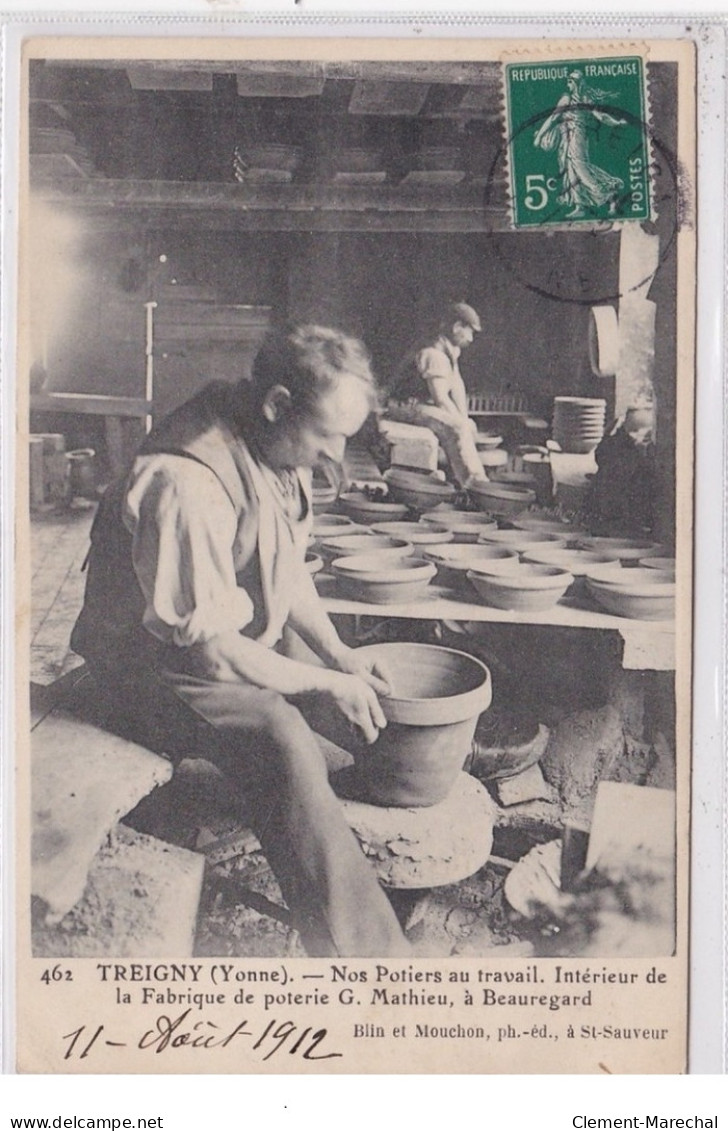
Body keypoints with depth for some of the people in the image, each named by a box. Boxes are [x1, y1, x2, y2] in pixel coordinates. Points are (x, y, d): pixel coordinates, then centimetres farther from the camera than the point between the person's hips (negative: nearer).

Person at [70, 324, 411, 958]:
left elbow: (289, 569, 14)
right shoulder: (184, 484, -30)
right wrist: (324, 684, -21)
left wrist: (337, 654, 2)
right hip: (158, 670, -10)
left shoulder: (280, 456, 0)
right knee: (278, 737, -34)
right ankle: (362, 953, -30)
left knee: (374, 696, 7)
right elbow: (205, 644, -28)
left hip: (242, 651, 10)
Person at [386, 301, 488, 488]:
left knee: (469, 425, 9)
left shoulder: (450, 352, 13)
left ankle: (464, 479, 3)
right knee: (456, 427, -27)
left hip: (423, 405, 11)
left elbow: (458, 387, 9)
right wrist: (460, 420, -17)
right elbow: (440, 398, -25)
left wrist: (463, 418, -2)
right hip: (408, 407, -11)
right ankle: (472, 482, -26)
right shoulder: (434, 356, -21)